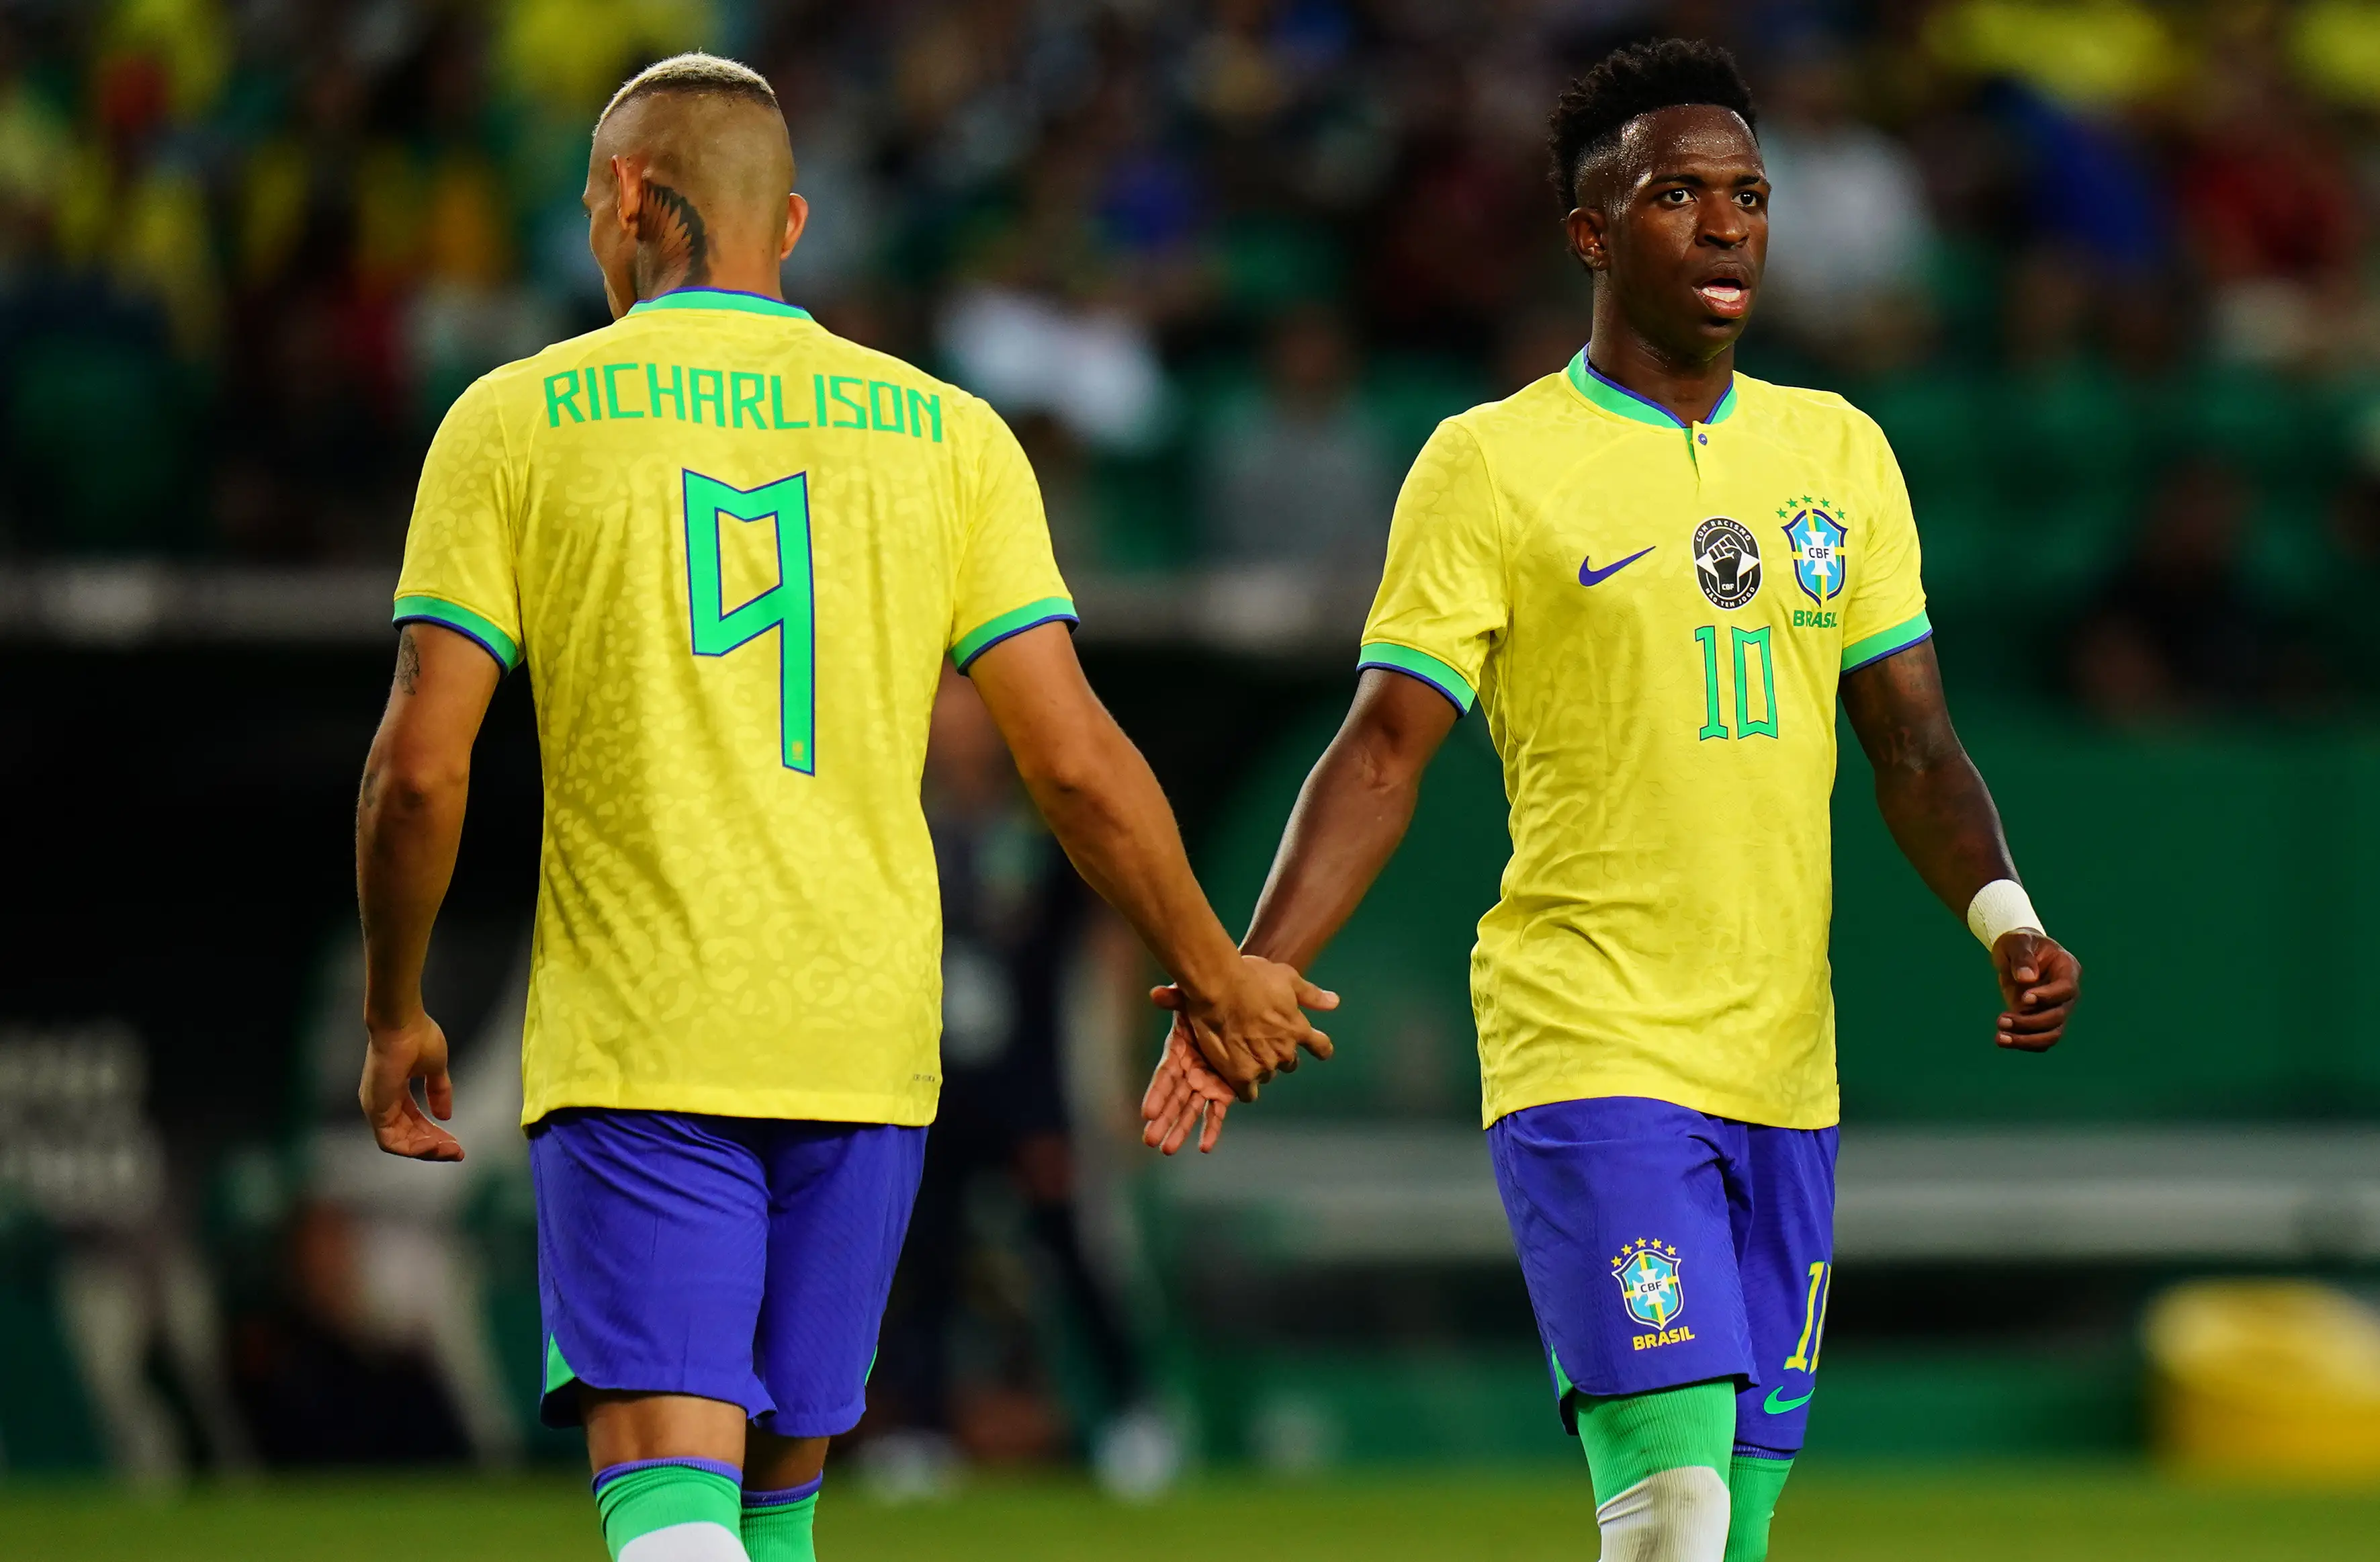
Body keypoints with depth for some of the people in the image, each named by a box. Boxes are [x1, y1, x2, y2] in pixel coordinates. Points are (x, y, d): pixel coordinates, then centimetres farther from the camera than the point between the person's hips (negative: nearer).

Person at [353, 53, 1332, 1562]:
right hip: (866, 1041, 3)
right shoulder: (947, 433, 6)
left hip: (633, 1042, -3)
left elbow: (420, 769, -3)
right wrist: (1216, 977, 16)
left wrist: (395, 1017, 11)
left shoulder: (516, 421, 0)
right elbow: (1075, 761, 2)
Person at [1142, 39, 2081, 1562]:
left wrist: (2006, 919, -5)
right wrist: (1250, 979, -16)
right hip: (1590, 1058, -5)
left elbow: (1915, 746, 13)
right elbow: (1385, 751, -4)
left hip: (1784, 1075, 5)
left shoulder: (1837, 452, 12)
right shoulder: (1493, 465, -2)